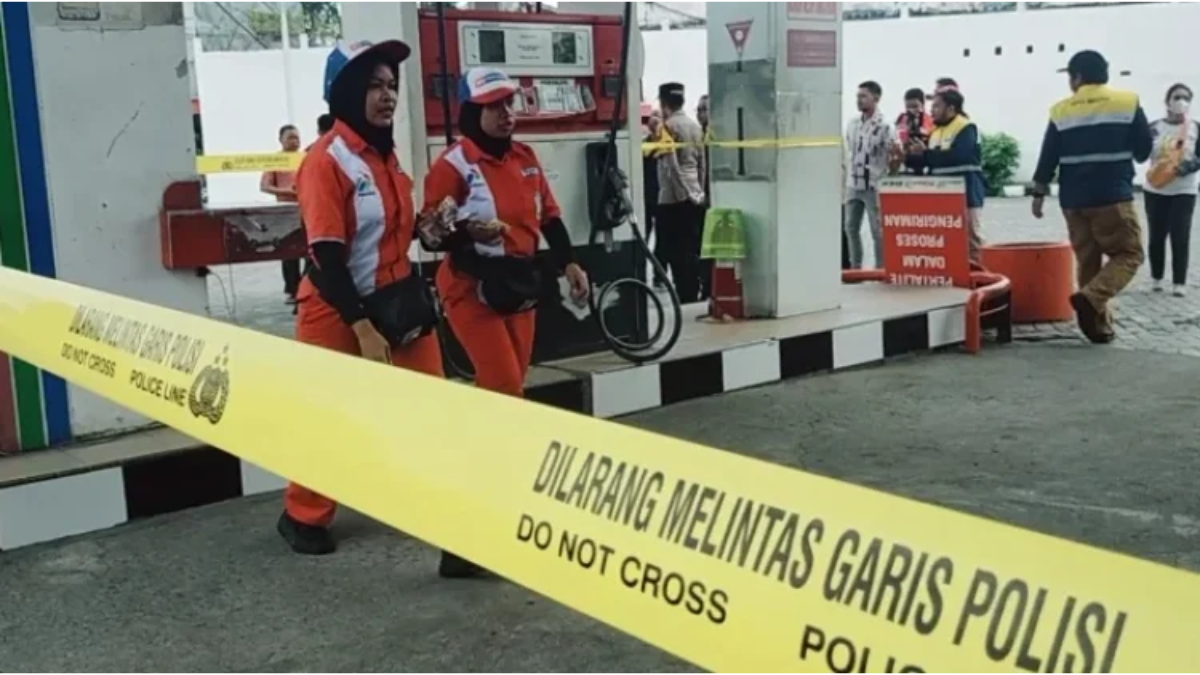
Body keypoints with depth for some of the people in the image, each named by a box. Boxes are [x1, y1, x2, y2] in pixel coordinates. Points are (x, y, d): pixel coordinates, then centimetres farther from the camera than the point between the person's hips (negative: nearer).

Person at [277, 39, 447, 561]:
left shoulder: (385, 153, 8)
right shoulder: (326, 160, -17)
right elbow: (326, 257, -20)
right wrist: (362, 326, -23)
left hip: (395, 300, 7)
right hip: (339, 311, -7)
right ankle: (304, 518, 26)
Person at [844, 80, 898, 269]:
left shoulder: (884, 126, -10)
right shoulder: (852, 124, 10)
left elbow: (893, 158, -5)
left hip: (874, 185, -6)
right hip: (853, 184, 6)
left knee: (878, 230, -1)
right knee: (850, 227, 10)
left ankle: (880, 268, 6)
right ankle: (855, 266, 20)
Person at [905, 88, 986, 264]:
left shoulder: (966, 128, -10)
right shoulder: (936, 132, 15)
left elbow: (957, 156, -25)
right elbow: (930, 161, 17)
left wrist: (926, 153, -22)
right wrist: (911, 157, -3)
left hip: (965, 195, -8)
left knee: (970, 238, -4)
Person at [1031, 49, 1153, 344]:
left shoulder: (1061, 111, 4)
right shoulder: (1128, 102, -1)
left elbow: (1048, 156, 3)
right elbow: (1144, 150, 2)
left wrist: (1039, 193, 12)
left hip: (1073, 199, 3)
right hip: (1113, 195, -3)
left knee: (1087, 260, 11)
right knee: (1129, 254, 4)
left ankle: (1100, 324, 10)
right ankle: (1091, 298, -19)